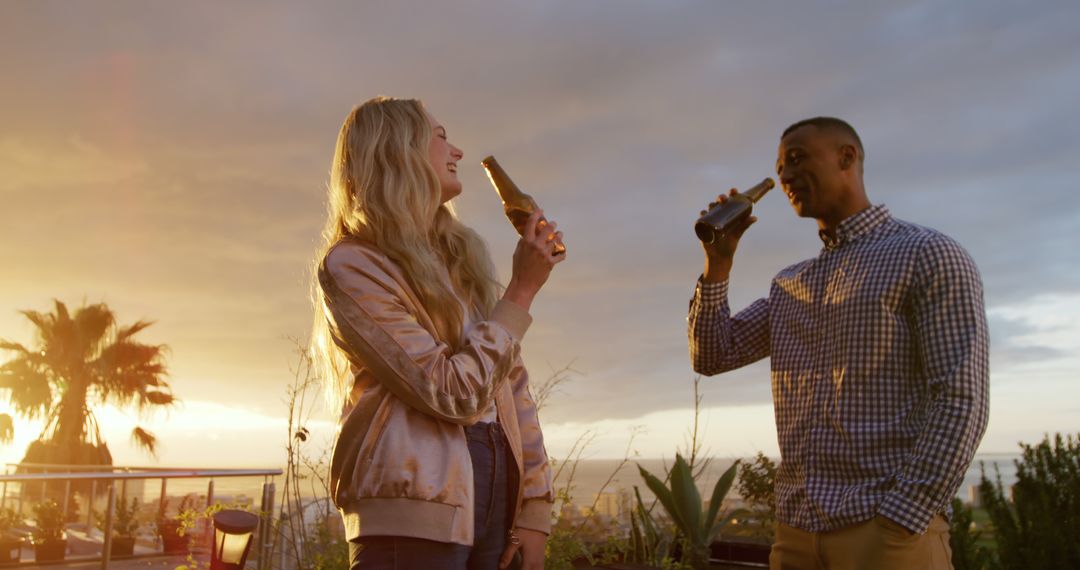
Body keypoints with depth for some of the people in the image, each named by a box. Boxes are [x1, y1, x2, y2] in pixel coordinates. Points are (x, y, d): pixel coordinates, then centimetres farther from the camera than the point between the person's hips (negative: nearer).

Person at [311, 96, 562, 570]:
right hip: (415, 512, -7)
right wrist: (523, 290, -10)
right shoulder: (349, 266, -9)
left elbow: (512, 381, 10)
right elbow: (452, 393, -15)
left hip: (499, 490, 7)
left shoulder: (462, 256, 14)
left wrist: (534, 505, 3)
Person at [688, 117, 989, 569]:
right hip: (796, 532, 7)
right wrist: (718, 261, 3)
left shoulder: (930, 255, -5)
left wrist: (896, 525, -19)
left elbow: (961, 403, -12)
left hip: (890, 531, -7)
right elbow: (712, 356, 13)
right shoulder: (788, 284, 17)